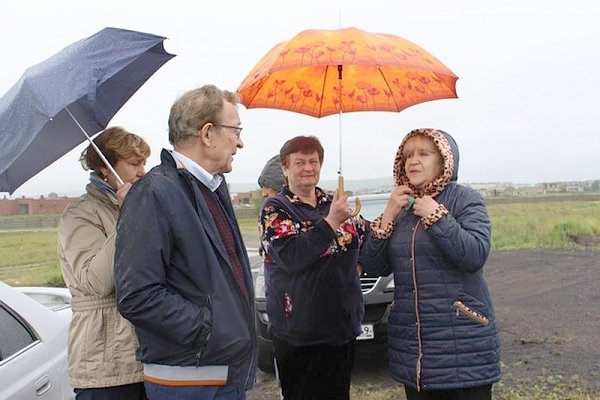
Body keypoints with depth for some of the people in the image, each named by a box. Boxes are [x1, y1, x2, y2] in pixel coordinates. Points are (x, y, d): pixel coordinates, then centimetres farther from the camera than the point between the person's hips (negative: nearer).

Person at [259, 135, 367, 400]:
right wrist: (331, 222, -24)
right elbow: (291, 257, -23)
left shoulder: (333, 204, 9)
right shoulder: (275, 209, -7)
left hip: (343, 325, 6)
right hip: (299, 332, -5)